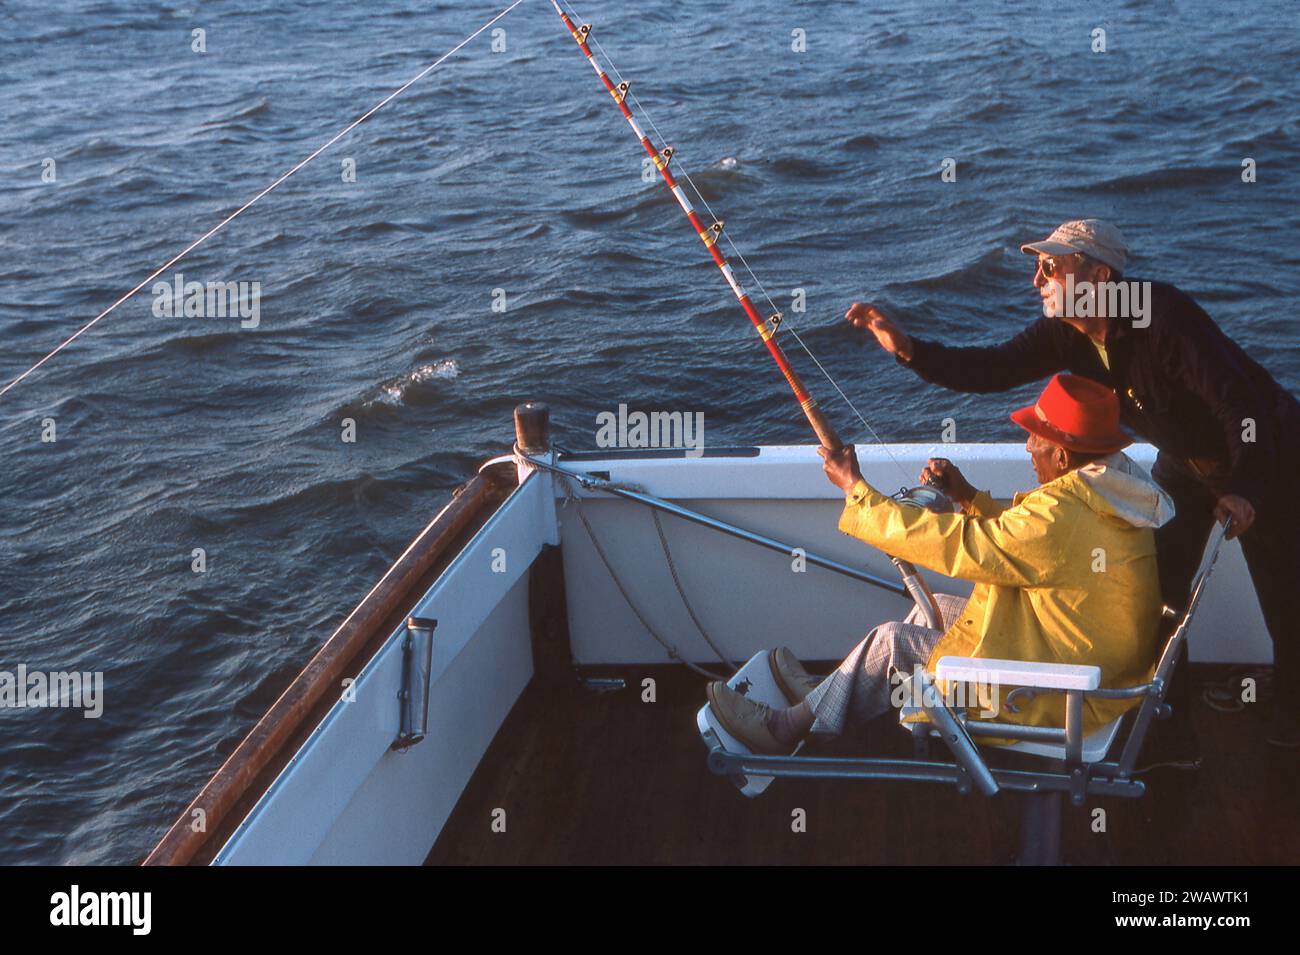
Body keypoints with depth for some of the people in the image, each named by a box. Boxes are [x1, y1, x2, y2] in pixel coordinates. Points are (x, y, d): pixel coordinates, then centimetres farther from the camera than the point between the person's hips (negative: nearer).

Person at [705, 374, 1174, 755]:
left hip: (1060, 701, -9)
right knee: (936, 607, 17)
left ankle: (789, 726, 15)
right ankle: (829, 690, 29)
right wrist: (968, 496, 4)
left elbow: (951, 545, -25)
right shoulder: (1113, 489, 0)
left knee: (893, 640, -2)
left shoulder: (1061, 516, -31)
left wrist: (854, 487, -16)